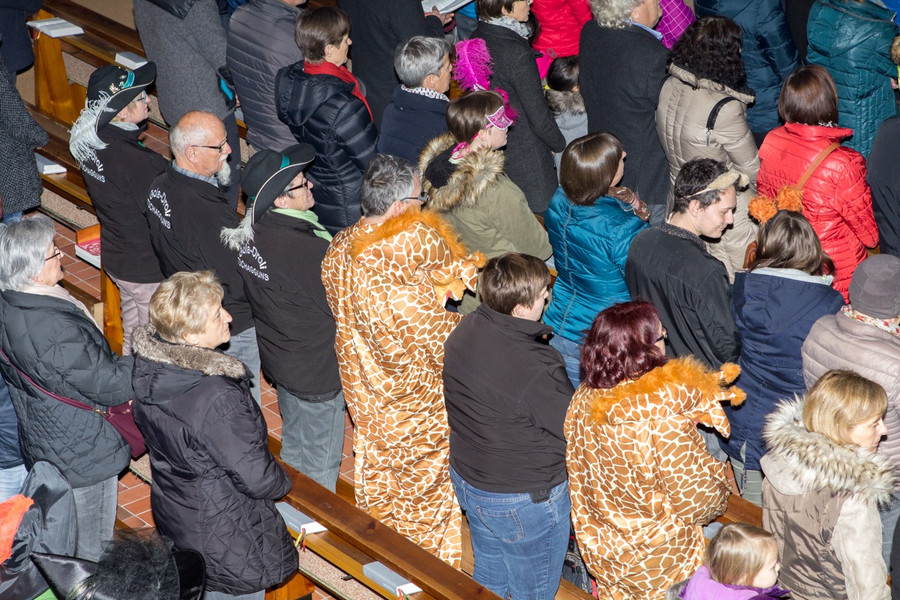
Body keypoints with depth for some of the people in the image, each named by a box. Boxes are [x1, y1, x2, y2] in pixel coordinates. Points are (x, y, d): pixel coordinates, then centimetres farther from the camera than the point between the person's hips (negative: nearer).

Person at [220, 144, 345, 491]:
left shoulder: (249, 233, -7)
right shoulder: (308, 249, -32)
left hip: (277, 358, 9)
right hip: (317, 372, -8)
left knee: (293, 449, 27)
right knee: (320, 466, 11)